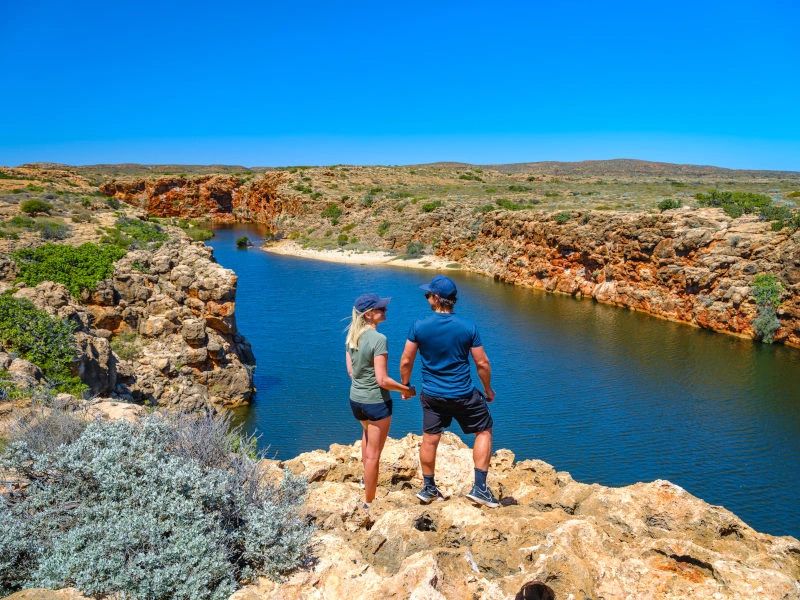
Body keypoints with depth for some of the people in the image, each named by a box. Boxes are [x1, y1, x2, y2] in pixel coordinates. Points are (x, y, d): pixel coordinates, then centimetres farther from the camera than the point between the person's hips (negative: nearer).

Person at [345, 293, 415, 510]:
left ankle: (366, 479, 49)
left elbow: (350, 371, 9)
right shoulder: (378, 339, -23)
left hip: (355, 399, 8)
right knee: (374, 455, 6)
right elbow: (382, 380, -22)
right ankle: (369, 502, 17)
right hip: (376, 402, -8)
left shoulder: (352, 335, 0)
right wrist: (406, 389, -8)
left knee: (367, 431, 36)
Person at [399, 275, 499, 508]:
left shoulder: (419, 326, -11)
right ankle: (479, 487, 11)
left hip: (432, 395, 2)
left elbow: (406, 361, -5)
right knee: (484, 430, 16)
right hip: (464, 394, -1)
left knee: (429, 440, 16)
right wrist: (488, 389, 10)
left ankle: (428, 489, 29)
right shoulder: (468, 327, -12)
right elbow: (482, 363, -6)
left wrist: (405, 386, 13)